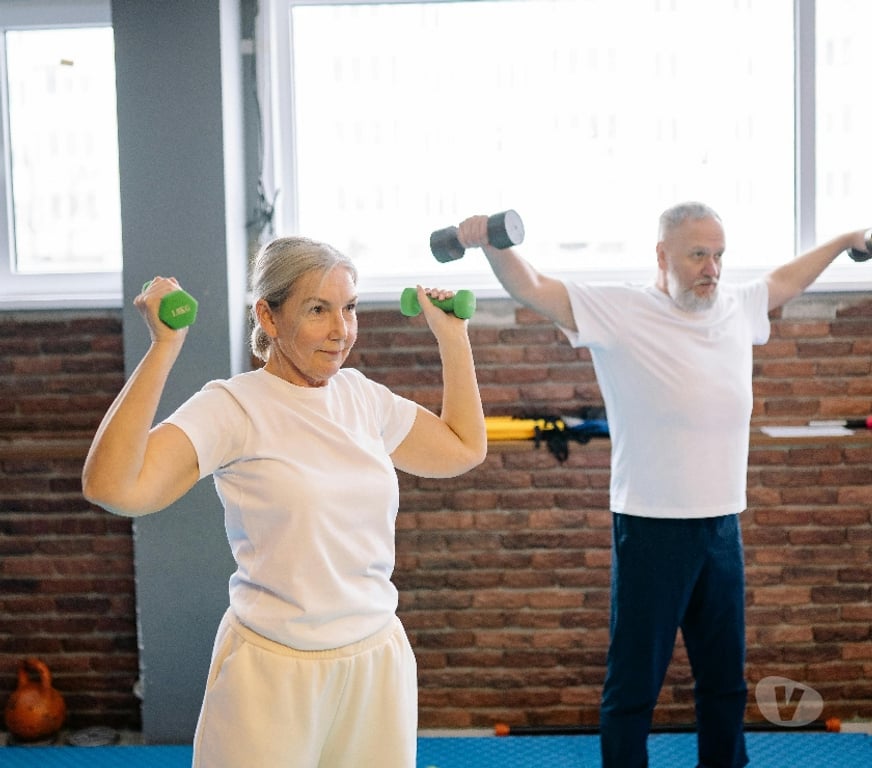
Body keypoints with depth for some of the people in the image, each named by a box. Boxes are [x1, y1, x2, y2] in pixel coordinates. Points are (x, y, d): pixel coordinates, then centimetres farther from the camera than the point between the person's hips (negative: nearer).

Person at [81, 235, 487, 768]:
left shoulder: (362, 396, 4)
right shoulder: (233, 407, -14)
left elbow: (465, 448, 19)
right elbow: (112, 486, -28)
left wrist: (453, 336, 17)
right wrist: (165, 347, -26)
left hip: (378, 663, 5)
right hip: (273, 671, -5)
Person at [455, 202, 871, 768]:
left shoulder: (738, 307, 9)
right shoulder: (620, 312, -9)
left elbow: (786, 280, 29)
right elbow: (532, 288, -15)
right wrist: (492, 243, -32)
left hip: (723, 527, 6)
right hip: (653, 529, -6)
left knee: (725, 679, 19)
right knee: (634, 684, 3)